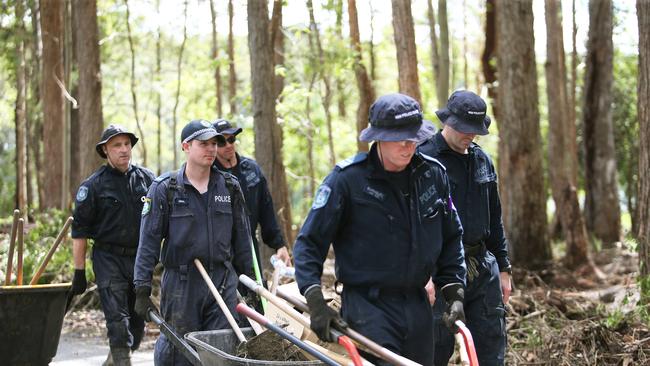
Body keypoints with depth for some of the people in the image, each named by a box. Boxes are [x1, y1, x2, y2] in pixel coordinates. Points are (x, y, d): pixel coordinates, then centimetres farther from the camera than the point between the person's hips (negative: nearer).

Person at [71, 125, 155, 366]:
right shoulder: (93, 185, -5)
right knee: (118, 321, -13)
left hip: (141, 259, 4)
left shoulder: (146, 178, 6)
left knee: (137, 323, 12)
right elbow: (79, 230, -3)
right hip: (109, 260, -4)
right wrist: (79, 272, -6)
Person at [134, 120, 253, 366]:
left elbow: (241, 237, 13)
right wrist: (142, 290, -11)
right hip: (181, 282, -2)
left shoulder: (229, 187, 7)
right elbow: (148, 241, -5)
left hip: (223, 281, 3)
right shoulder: (165, 188, -3)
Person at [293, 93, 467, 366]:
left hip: (417, 305, 5)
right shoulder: (348, 178, -11)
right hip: (367, 306, -5)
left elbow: (451, 238, 16)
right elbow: (309, 243, -7)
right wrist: (315, 300, -17)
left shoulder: (433, 174, 3)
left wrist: (454, 292, 6)